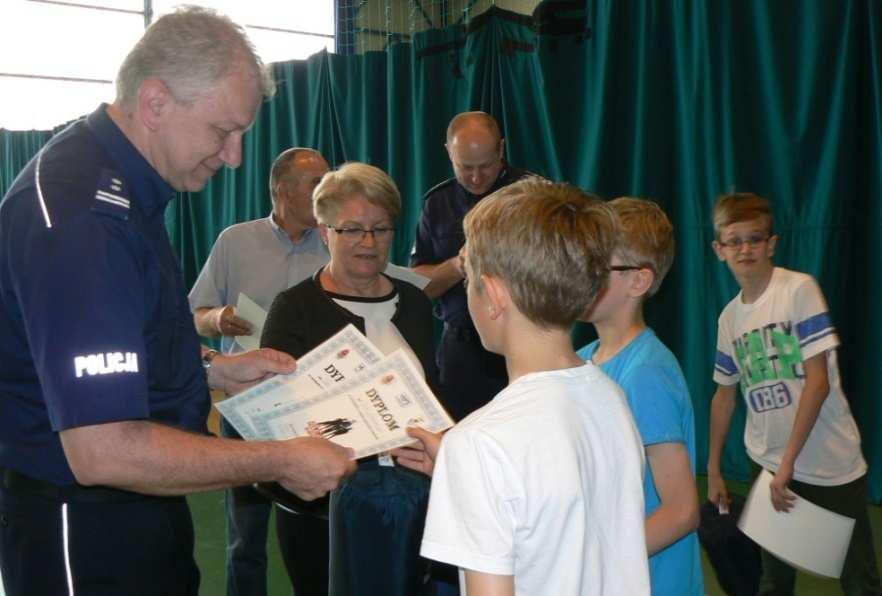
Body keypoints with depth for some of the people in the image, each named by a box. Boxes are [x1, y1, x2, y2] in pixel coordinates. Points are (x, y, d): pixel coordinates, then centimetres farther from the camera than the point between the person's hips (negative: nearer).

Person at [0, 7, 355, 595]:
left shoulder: (122, 190, 7)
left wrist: (215, 371, 9)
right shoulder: (81, 216, -27)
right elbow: (102, 451, -31)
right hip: (86, 536, -9)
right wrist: (281, 462, -22)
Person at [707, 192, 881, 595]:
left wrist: (789, 461, -15)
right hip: (770, 466, 5)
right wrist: (713, 468, 15)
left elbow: (818, 381, -15)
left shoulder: (799, 289, -11)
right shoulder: (729, 316, 6)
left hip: (830, 467, -5)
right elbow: (724, 395, 15)